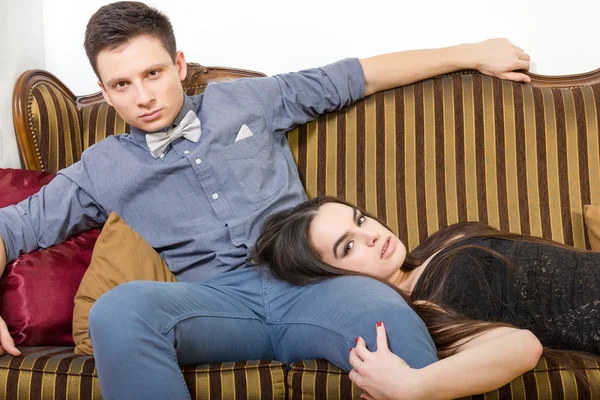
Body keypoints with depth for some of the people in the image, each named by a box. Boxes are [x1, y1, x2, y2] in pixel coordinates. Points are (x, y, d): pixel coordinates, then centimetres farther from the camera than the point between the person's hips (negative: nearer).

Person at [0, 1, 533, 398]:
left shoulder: (242, 101, 19)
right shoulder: (103, 168, 18)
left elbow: (358, 77, 23)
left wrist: (471, 54, 27)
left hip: (306, 283, 1)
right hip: (217, 298, 0)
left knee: (388, 315, -36)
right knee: (120, 309, -34)